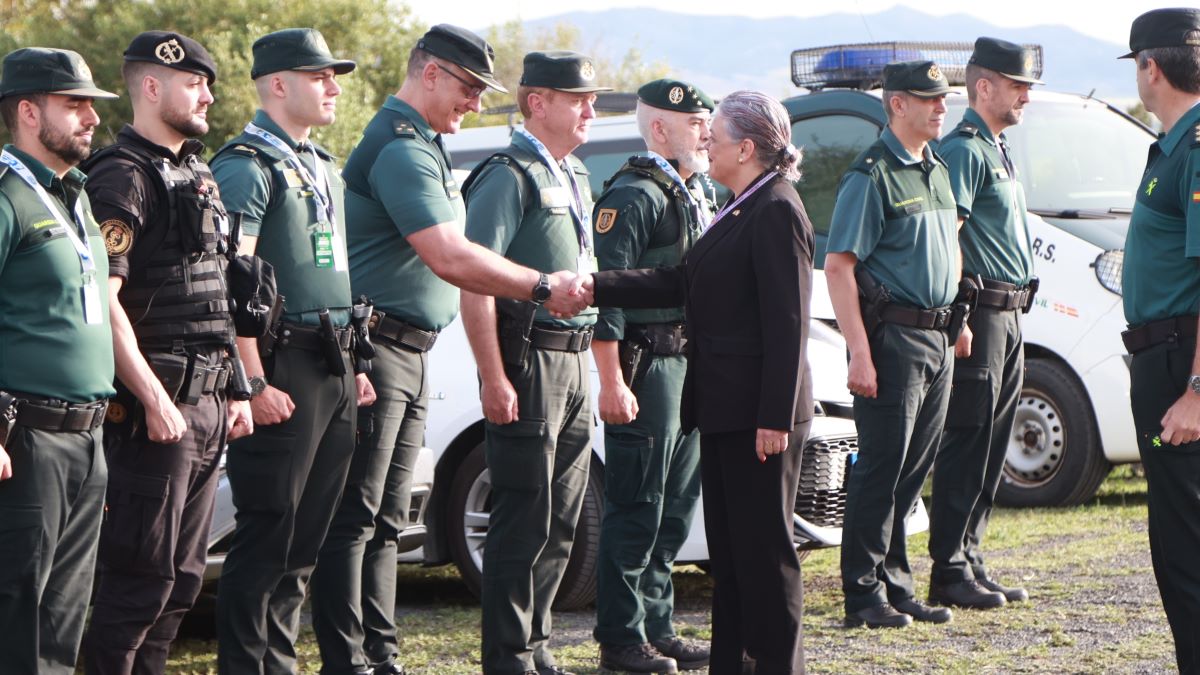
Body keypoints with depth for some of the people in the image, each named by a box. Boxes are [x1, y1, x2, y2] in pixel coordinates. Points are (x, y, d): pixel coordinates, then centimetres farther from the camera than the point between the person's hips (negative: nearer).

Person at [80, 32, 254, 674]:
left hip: (205, 403, 9)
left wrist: (232, 392, 18)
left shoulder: (195, 175, 18)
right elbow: (103, 300, -19)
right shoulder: (122, 177, -11)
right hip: (154, 404, -9)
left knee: (183, 573, 13)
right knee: (140, 573, -6)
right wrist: (154, 399, -21)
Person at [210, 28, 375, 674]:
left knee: (308, 532, 11)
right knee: (267, 533, -6)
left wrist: (352, 366, 18)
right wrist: (254, 384, -21)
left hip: (333, 367, 9)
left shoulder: (323, 167, 19)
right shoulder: (246, 166, -9)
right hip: (283, 370, -9)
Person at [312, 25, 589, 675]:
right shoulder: (400, 149, -16)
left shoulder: (423, 147, 19)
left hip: (410, 354, 10)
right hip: (375, 350, -10)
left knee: (385, 521, 12)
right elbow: (449, 258, -24)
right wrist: (543, 288, -17)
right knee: (353, 519, -7)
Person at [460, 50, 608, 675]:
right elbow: (473, 282, -17)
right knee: (524, 522, -6)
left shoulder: (575, 178, 18)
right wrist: (493, 378, -21)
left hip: (574, 363, 9)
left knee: (559, 523, 12)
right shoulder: (508, 177, -10)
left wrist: (586, 363, 18)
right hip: (529, 360, -9)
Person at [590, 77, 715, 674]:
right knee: (636, 509, -4)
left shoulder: (700, 195, 18)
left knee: (676, 507, 12)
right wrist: (612, 382, -22)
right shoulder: (633, 195, -11)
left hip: (694, 365, 9)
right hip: (647, 366, -9)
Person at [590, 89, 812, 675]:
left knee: (764, 545, -3)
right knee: (728, 545, 13)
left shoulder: (776, 212, -14)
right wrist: (594, 287, 12)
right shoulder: (740, 211, 17)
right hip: (725, 407, 10)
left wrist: (774, 418, -22)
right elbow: (680, 284, 18)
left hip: (758, 409, -10)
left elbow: (787, 324, -19)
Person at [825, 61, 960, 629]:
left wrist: (952, 324, 17)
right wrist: (859, 352, -21)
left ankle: (895, 586, 18)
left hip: (936, 340, 8)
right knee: (880, 469, -5)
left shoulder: (937, 171, 16)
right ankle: (864, 595, 1)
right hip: (892, 338, -8)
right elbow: (837, 267, -15)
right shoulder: (871, 176, -10)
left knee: (912, 471, 11)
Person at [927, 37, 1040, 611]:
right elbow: (946, 241, -18)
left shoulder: (997, 150, 20)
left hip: (1008, 317, 10)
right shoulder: (963, 150, -11)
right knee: (968, 447, -8)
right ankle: (950, 573, -5)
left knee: (990, 449, 11)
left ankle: (970, 562, 16)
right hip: (979, 317, -10)